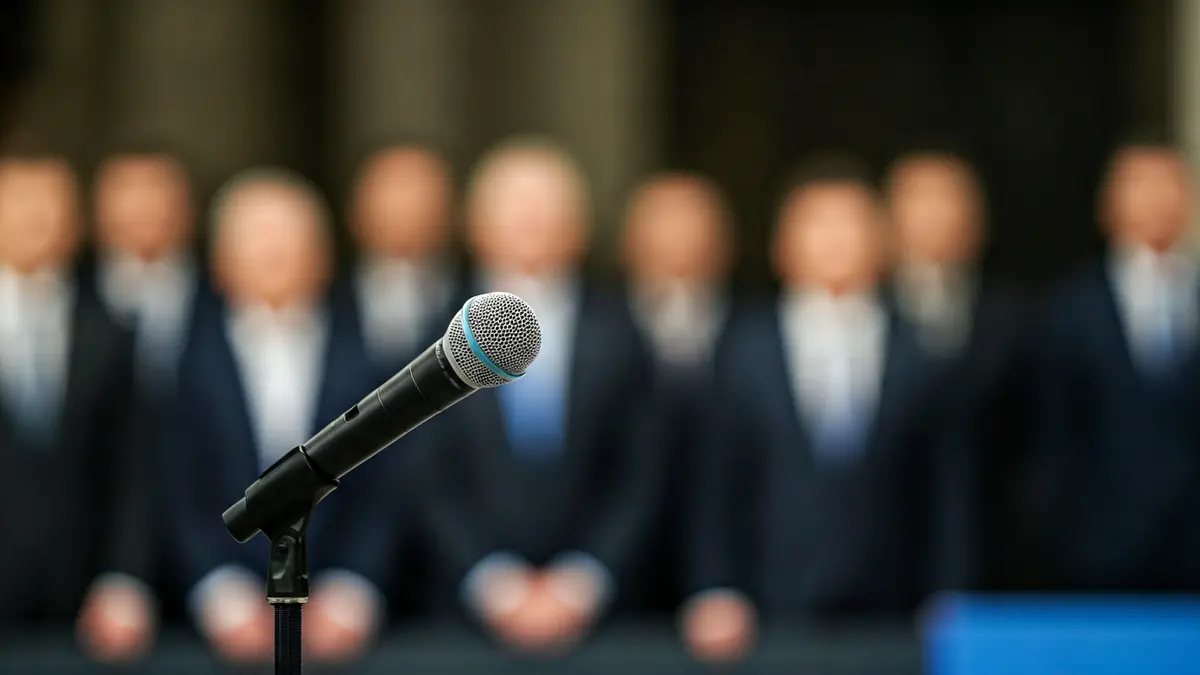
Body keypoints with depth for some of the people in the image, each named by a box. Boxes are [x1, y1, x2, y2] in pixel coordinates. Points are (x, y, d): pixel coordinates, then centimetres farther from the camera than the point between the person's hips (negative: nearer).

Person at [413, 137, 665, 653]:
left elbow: (639, 478, 4)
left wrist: (581, 583, -7)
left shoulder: (616, 331, 6)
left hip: (590, 606, 1)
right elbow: (430, 481, 1)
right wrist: (494, 582, -8)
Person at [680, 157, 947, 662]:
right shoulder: (747, 347, 8)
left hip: (892, 611, 0)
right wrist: (716, 596, -3)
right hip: (777, 611, 0)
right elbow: (717, 483, 6)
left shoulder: (919, 349, 7)